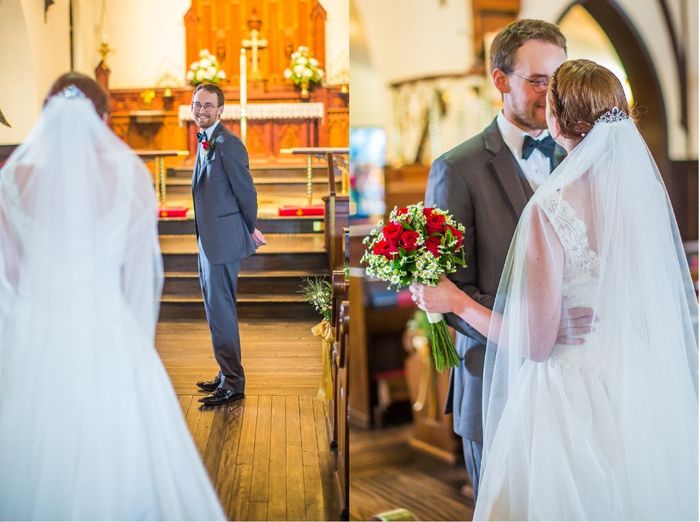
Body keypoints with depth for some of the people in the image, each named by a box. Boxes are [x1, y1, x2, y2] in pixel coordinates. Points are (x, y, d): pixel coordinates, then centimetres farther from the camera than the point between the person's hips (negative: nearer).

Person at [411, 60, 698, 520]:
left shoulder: (551, 209, -23)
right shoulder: (646, 188, -5)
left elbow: (537, 343, -19)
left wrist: (456, 301, -7)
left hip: (573, 397, -6)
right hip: (647, 391, 6)